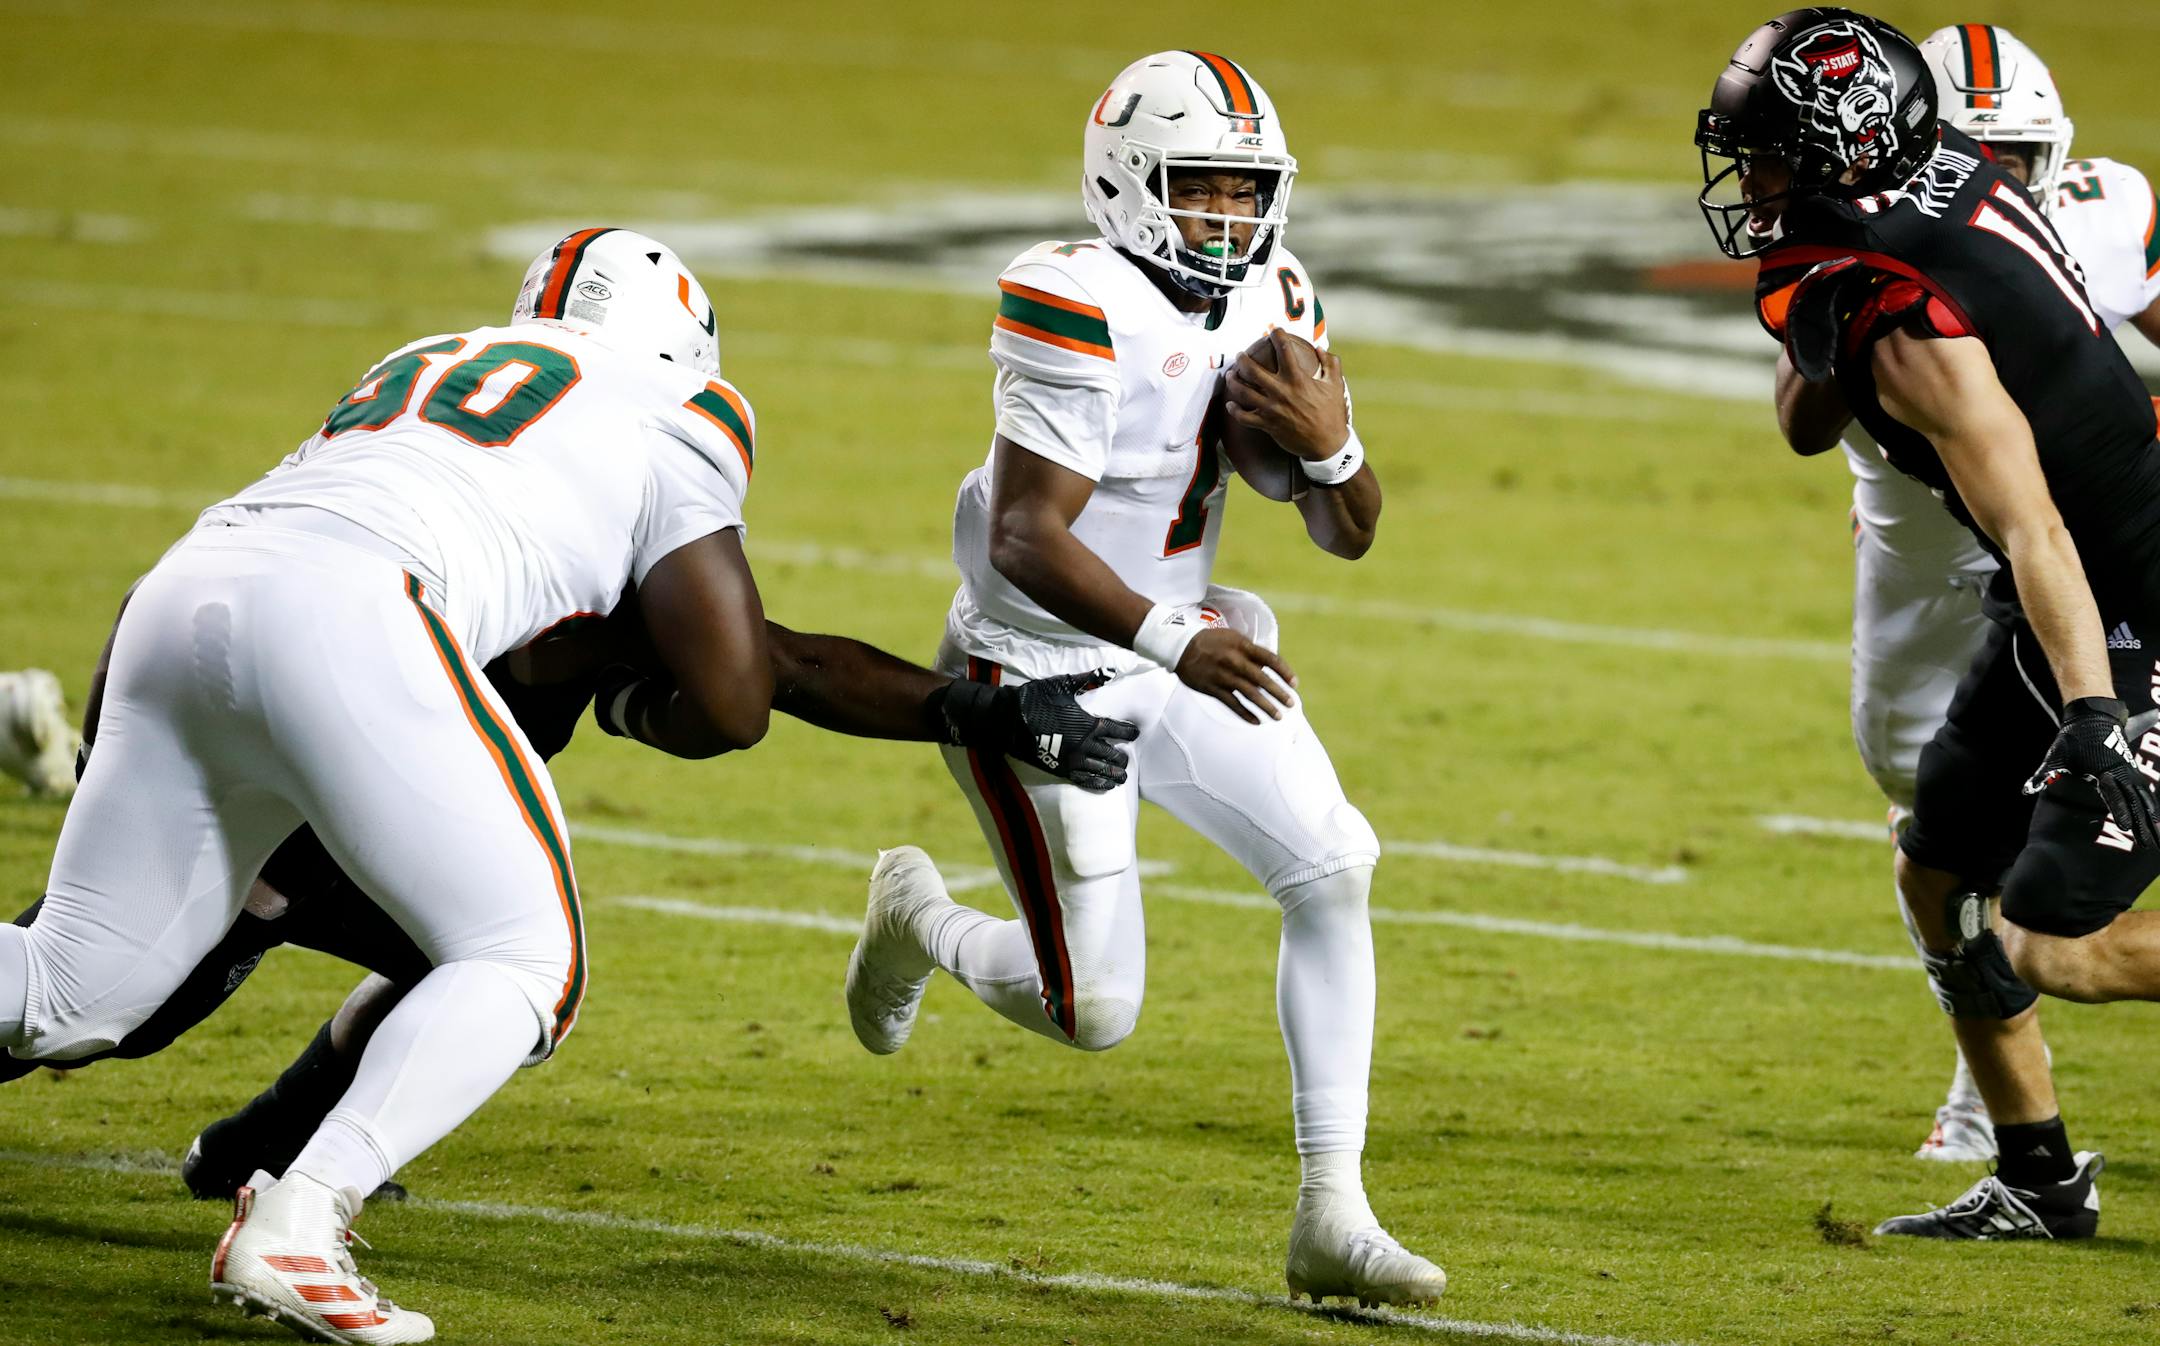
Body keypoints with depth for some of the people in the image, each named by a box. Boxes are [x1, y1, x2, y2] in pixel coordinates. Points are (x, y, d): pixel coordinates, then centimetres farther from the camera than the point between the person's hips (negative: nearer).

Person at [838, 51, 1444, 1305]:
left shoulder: (1273, 301, 0)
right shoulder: (1083, 307, -24)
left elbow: (1350, 534, 4)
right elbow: (1026, 542, -29)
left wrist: (1329, 446, -18)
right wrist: (1175, 642, -41)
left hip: (1175, 651, 7)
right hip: (1041, 669, -7)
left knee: (1335, 872, -9)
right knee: (1096, 1012, -7)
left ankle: (1332, 1215, -5)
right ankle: (919, 917, 27)